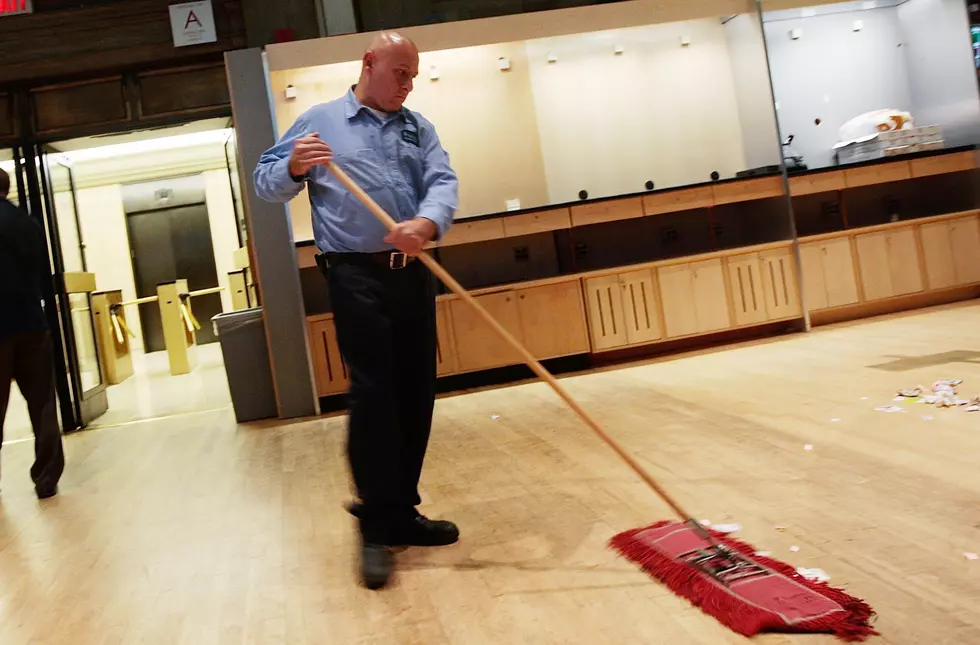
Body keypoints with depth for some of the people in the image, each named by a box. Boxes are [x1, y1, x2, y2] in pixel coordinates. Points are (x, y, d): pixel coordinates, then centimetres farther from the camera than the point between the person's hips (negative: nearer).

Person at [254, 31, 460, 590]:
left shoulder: (419, 127, 15)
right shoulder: (320, 121, 6)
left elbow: (443, 182, -2)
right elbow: (266, 184, 7)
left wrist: (426, 223, -24)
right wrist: (294, 168, -17)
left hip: (414, 274, 5)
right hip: (356, 275, -4)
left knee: (416, 395, 7)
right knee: (372, 394, -10)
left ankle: (402, 511, 20)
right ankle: (376, 527, -2)